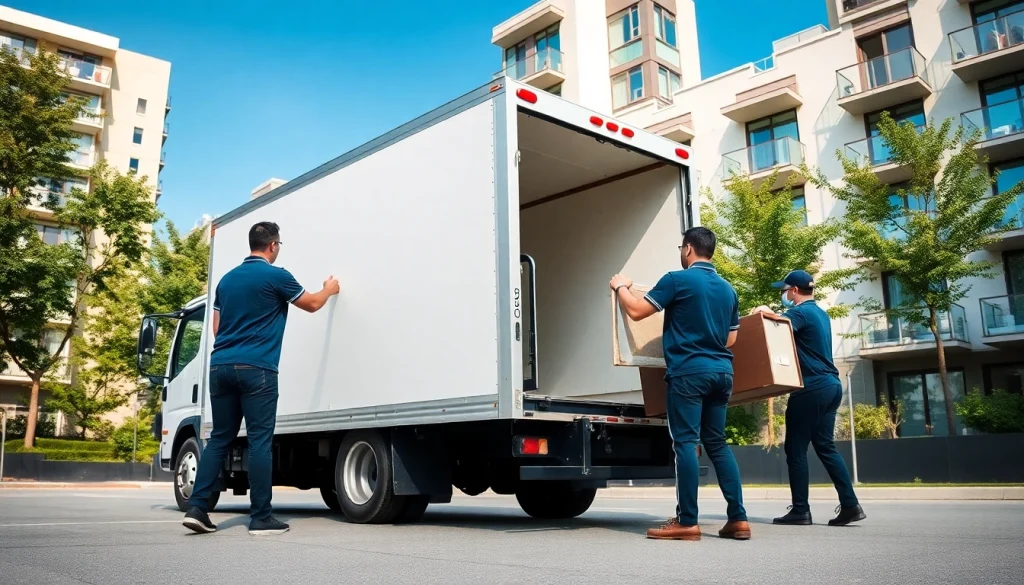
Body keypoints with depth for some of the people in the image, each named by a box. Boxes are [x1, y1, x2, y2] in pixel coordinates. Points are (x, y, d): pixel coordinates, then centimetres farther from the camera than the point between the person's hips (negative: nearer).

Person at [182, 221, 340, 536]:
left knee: (219, 439, 11)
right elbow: (312, 304, 11)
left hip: (221, 366, 7)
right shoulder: (276, 276, -4)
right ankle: (260, 517, 1)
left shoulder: (227, 278, 16)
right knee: (259, 441, -3)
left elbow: (216, 329, 18)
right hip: (256, 368, -7)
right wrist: (330, 289, 31)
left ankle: (196, 508, 6)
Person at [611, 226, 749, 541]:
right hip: (722, 370, 7)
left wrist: (620, 287, 16)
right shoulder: (728, 289, 15)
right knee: (717, 442, 12)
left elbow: (636, 311, -3)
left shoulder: (678, 280, -5)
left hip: (689, 370, -6)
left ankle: (687, 522, -4)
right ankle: (738, 518, 10)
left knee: (686, 442, -5)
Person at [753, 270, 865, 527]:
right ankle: (850, 505, 7)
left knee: (796, 448, -3)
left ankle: (800, 510, -2)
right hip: (831, 384, 9)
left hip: (812, 387, -9)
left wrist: (766, 313, -11)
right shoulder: (820, 313, 19)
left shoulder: (800, 312, -10)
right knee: (825, 446, 12)